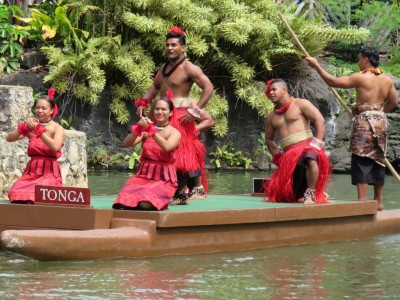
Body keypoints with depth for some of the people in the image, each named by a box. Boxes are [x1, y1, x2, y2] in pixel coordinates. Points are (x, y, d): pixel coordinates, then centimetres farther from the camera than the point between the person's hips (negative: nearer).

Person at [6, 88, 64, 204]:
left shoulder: (57, 128, 0)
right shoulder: (31, 125, 12)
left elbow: (56, 147, -21)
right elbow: (9, 138, 2)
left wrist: (38, 130, -20)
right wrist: (24, 128, -15)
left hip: (49, 173, -4)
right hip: (31, 172, 4)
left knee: (35, 195, -33)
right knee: (16, 193, -26)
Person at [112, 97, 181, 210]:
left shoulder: (175, 133, 1)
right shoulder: (146, 130, 11)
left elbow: (167, 147, -21)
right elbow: (127, 143, -2)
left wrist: (150, 130, -25)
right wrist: (139, 128, -18)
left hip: (164, 179, -2)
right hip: (143, 175, 3)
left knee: (145, 204, -30)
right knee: (126, 200, -26)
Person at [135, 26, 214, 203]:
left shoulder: (189, 69, -8)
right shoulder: (164, 68, 17)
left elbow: (208, 88, -14)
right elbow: (155, 86, 29)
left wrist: (195, 110, -20)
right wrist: (143, 102, 13)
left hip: (180, 116, -8)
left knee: (185, 152, -10)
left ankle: (198, 188, 0)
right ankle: (181, 190, 10)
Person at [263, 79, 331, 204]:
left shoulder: (300, 104, 3)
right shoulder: (271, 117, 19)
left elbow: (320, 121, -5)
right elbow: (269, 139, 31)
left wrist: (317, 144, -13)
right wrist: (277, 156, 15)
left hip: (306, 147, -6)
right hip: (288, 155, 6)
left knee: (311, 161, -43)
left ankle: (310, 194, -30)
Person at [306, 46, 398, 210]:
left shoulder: (360, 78, -9)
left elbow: (333, 81, -7)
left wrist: (316, 66, 2)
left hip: (364, 121, -6)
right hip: (381, 121, 6)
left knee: (361, 161, -6)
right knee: (378, 161, 12)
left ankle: (362, 201, -12)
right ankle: (378, 201, 14)